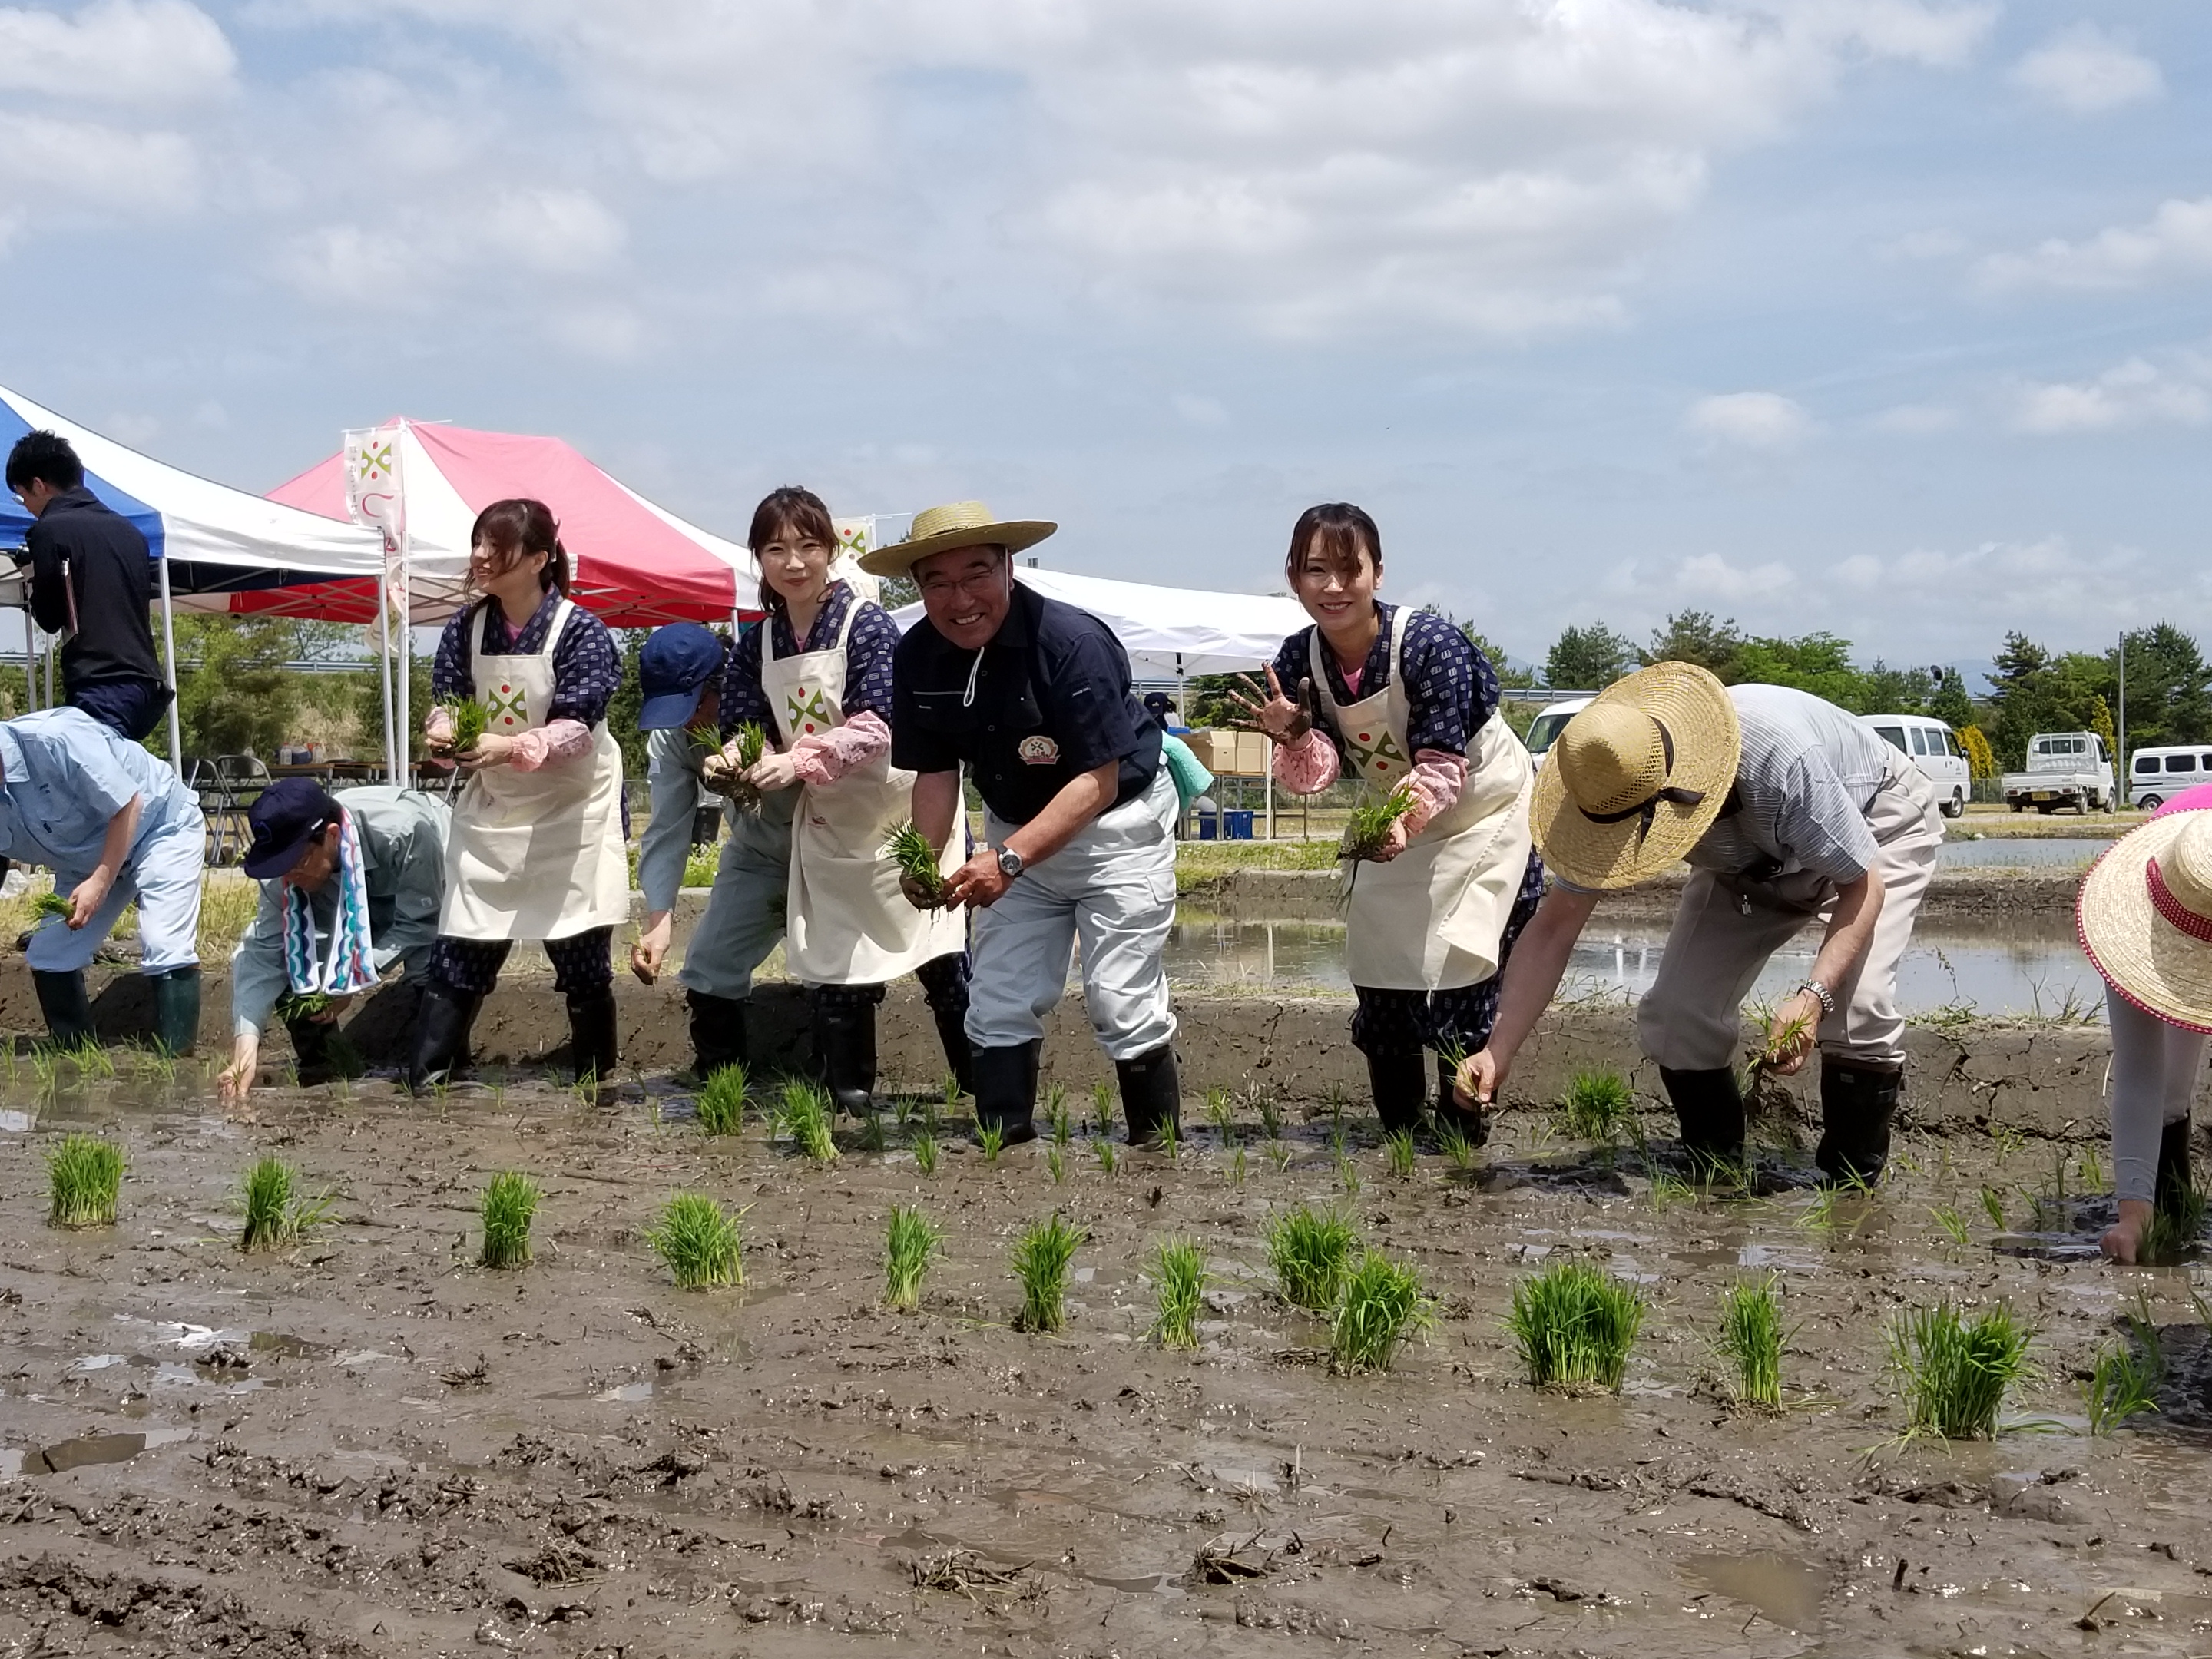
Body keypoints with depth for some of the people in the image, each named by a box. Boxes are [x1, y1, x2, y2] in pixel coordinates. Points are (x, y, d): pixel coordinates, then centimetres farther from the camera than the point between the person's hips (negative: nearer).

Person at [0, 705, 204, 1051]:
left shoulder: (52, 739, -34)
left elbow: (127, 806, -27)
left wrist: (100, 883, -27)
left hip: (163, 826, -7)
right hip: (86, 858, 7)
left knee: (164, 951, -22)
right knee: (47, 957, 1)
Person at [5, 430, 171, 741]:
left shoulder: (50, 530, -3)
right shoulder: (127, 529, 16)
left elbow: (49, 617, 0)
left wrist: (34, 581, 17)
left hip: (98, 685, -7)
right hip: (145, 681, 7)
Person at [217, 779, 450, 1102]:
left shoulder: (405, 833, -43)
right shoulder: (287, 861, -27)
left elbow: (419, 924, -31)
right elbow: (263, 952, -27)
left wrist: (354, 978, -40)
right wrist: (245, 1052, -37)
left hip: (432, 894, -4)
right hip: (355, 902, 4)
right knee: (293, 964, -17)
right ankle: (318, 1074, 0)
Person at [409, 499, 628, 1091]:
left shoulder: (579, 630, -17)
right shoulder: (465, 629, -3)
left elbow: (577, 728, -23)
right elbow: (445, 701, -1)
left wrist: (510, 747, -40)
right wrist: (442, 731, -26)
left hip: (572, 807, -4)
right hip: (493, 804, 4)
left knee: (581, 951, 2)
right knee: (460, 943, 0)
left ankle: (597, 1077, 18)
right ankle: (426, 1076, 5)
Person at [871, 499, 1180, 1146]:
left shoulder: (1073, 643, -29)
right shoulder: (918, 656, -12)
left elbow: (1098, 783, -29)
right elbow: (937, 771, -3)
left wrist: (1009, 859, -38)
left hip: (1115, 822, -6)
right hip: (1018, 829, 6)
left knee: (1121, 1001, -9)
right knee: (998, 1006, 4)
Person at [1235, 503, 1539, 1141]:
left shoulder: (1431, 644, -30)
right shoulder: (1299, 660, -14)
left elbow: (1442, 768, -30)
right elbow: (1318, 773, -16)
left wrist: (1403, 823, -48)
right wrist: (1294, 737, -38)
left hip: (1483, 816, -5)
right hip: (1397, 824, 6)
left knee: (1459, 974, -12)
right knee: (1378, 973, 7)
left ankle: (1462, 1127, 3)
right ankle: (1398, 1129, 23)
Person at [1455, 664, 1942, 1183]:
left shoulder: (1781, 760, -44)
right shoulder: (1613, 789, -28)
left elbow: (1863, 885, -32)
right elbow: (1553, 928, -20)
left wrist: (1814, 994, -46)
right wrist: (1499, 1052, -28)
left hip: (1878, 828, -5)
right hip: (1751, 863, 5)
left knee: (1856, 1007, -28)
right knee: (1675, 1013, -12)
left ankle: (1850, 1187, -7)